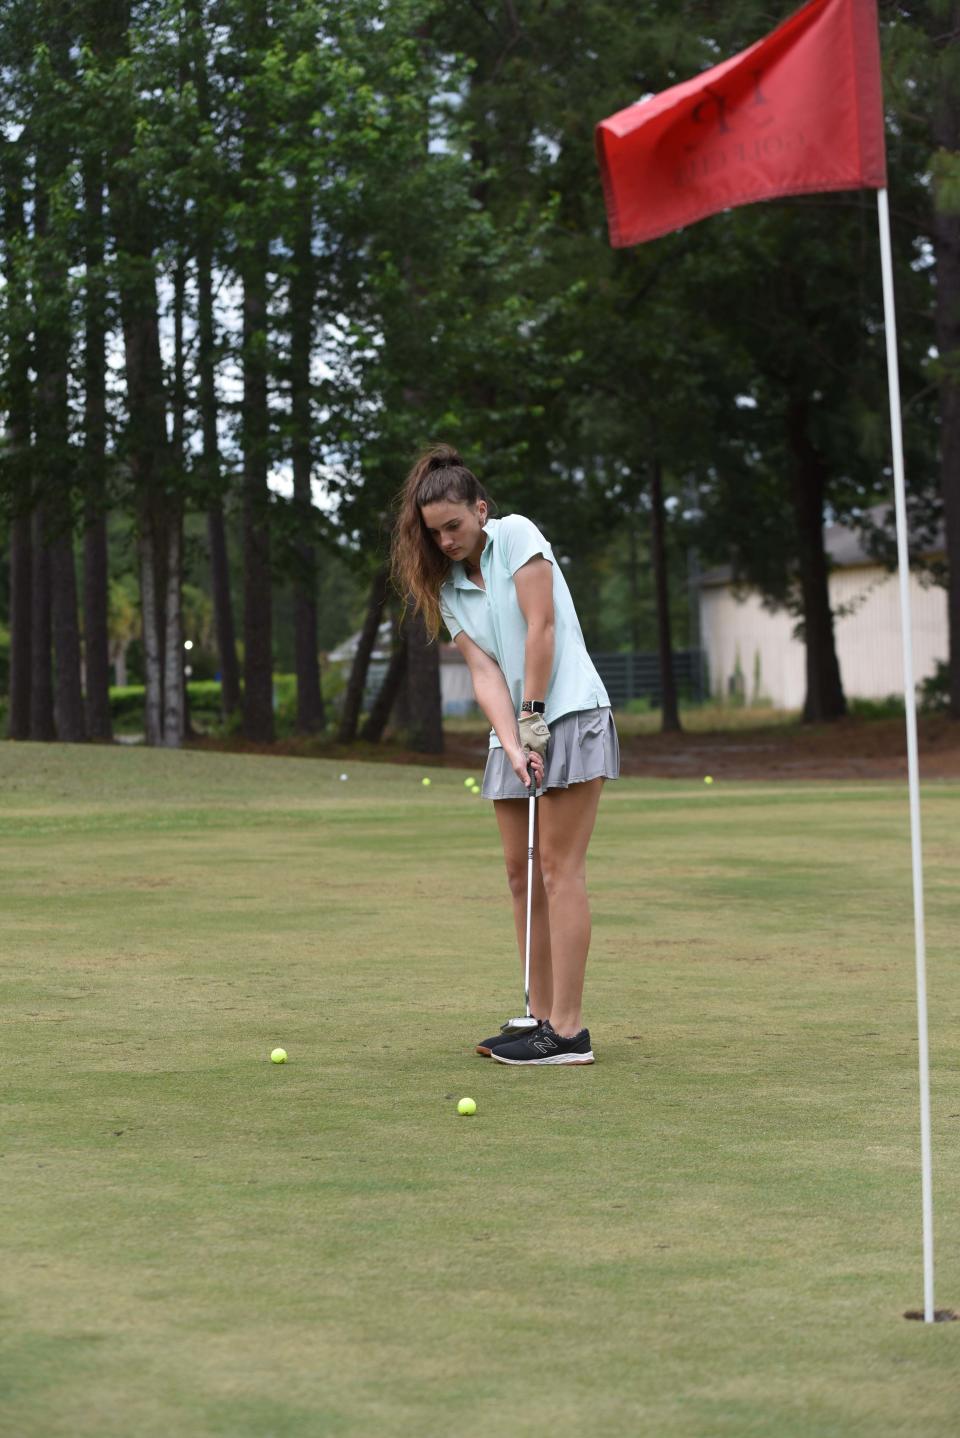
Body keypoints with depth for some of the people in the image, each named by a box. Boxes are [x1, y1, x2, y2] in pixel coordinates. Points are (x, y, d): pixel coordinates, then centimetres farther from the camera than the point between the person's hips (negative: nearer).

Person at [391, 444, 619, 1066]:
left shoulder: (516, 535, -5)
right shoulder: (447, 589, 12)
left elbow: (540, 628, -11)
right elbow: (484, 671, 1)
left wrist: (534, 716, -11)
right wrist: (514, 746, -13)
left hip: (569, 715, -7)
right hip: (514, 732, 7)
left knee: (559, 868, -11)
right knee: (521, 873, 5)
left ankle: (569, 1031, -13)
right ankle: (542, 1016, 12)